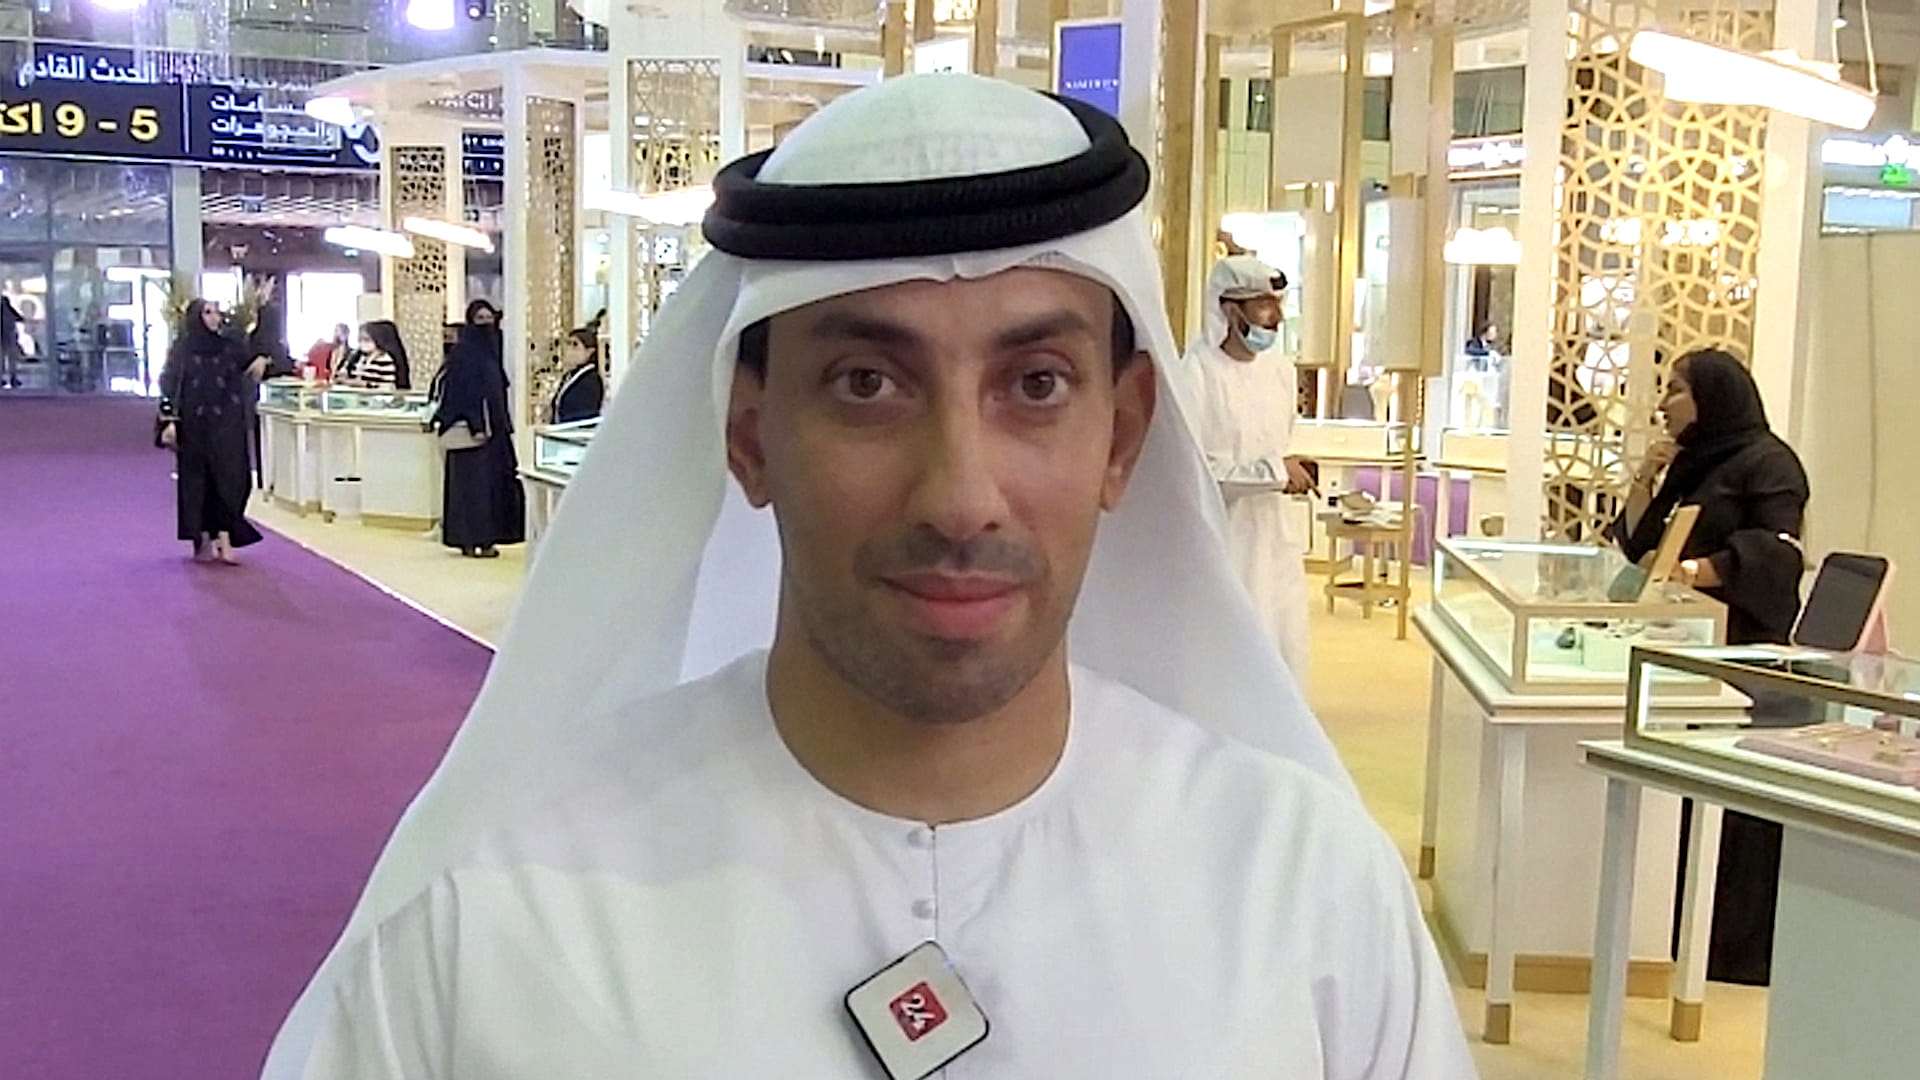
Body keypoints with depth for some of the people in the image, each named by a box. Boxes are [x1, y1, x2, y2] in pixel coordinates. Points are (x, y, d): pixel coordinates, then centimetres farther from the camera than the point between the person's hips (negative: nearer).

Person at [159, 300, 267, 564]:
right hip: (193, 425, -1)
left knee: (228, 479, -5)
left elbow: (246, 387, 13)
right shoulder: (182, 349, 1)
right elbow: (170, 385, -4)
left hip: (226, 426, 1)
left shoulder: (231, 347, 6)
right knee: (196, 480, 4)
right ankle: (203, 541, 11)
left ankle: (225, 540, -5)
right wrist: (169, 420, -13)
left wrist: (258, 367, -7)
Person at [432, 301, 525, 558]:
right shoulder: (464, 353, -10)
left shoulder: (491, 351, 14)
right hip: (473, 429, -8)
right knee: (473, 481, -5)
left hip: (494, 428, 8)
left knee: (494, 479, 8)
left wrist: (504, 425, 15)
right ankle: (472, 540, -3)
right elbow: (461, 392, -16)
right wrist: (475, 426, -22)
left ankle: (485, 537, 12)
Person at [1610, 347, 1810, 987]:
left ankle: (1741, 945, 1)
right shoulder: (1690, 462, 18)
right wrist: (1646, 478, 3)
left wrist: (1701, 568, -32)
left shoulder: (1766, 460, -7)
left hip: (1745, 651, -8)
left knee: (1735, 801, -6)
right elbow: (1635, 544, 16)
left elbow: (1777, 549, -20)